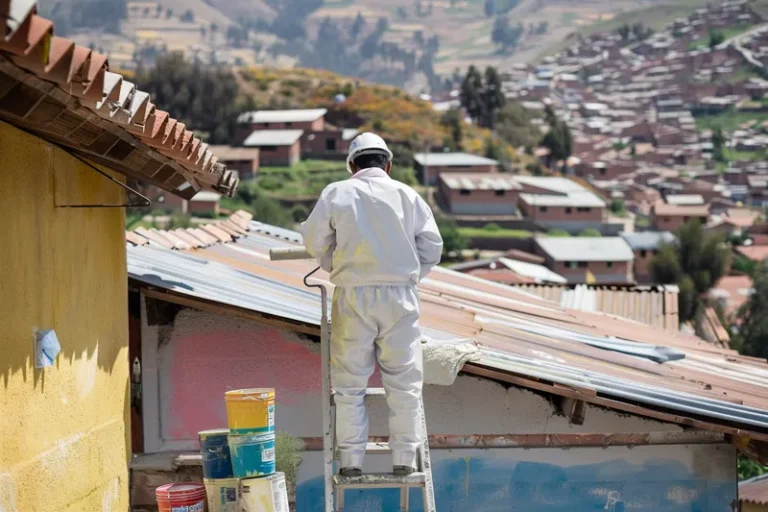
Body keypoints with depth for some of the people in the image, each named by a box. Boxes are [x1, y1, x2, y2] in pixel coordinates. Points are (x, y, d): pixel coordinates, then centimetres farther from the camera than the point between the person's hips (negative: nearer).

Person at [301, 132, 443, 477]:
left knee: (349, 382, 6)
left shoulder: (337, 193, 2)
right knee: (403, 380, 7)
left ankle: (351, 460, 6)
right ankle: (404, 458, 7)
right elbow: (432, 248, 5)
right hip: (400, 295, 1)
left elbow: (315, 242, 3)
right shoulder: (407, 195, 5)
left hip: (353, 296, -1)